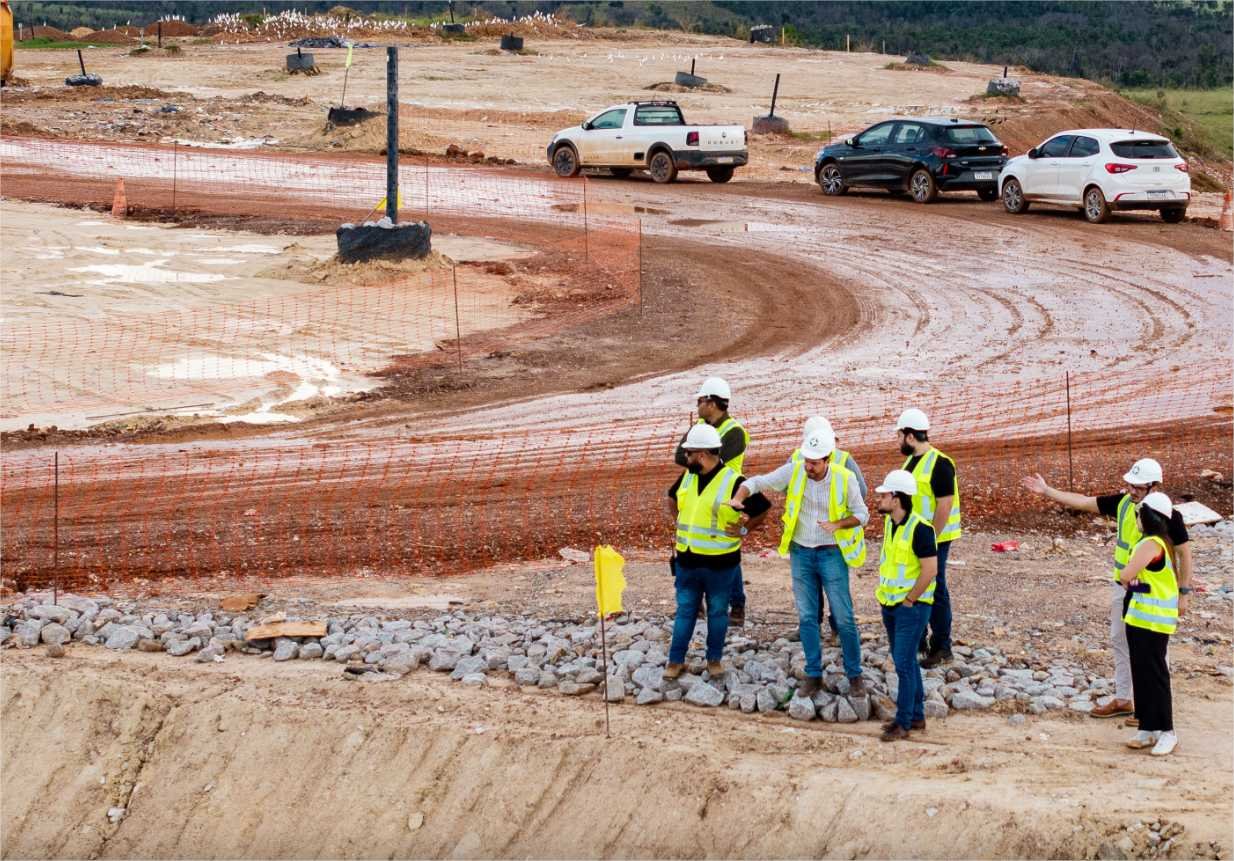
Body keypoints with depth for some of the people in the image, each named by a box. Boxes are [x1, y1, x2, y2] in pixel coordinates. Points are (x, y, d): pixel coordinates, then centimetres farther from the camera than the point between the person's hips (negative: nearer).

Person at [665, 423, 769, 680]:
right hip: (687, 560, 4)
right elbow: (672, 499, 25)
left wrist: (744, 529, -11)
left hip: (719, 563, -4)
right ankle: (676, 660, 17)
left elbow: (763, 510, -6)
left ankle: (715, 659, 23)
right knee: (685, 610, 10)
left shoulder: (734, 482, -14)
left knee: (717, 612, 10)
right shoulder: (687, 477, 3)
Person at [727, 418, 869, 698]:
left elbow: (862, 514, -3)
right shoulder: (794, 471, -11)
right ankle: (813, 675, 17)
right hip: (801, 553, 2)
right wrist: (738, 498, -28)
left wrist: (838, 524, -23)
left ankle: (854, 674, 14)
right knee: (807, 617, 7)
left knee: (843, 617, 0)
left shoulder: (844, 479, -15)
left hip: (832, 554, -2)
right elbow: (756, 482, -6)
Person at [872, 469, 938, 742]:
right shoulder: (889, 523, 5)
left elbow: (930, 570, -21)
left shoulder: (919, 529, -20)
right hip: (890, 604, 8)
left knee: (904, 663, -7)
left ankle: (904, 722, -1)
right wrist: (883, 592, 14)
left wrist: (909, 600, -15)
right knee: (906, 660, 15)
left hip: (912, 606, -8)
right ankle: (916, 716, 24)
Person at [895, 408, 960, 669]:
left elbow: (945, 505, -21)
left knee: (935, 591, -3)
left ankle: (941, 648, 4)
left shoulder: (939, 464, -18)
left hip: (933, 539, -9)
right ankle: (917, 640, 28)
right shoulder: (912, 461, 10)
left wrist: (931, 539, -21)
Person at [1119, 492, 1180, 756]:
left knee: (1154, 675, -4)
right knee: (1141, 675, 13)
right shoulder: (1162, 542, 13)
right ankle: (1148, 728, 19)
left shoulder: (1151, 544, -19)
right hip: (1139, 618, 10)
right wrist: (1133, 581, 1)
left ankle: (1167, 732, 1)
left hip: (1151, 622, -10)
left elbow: (1125, 575, -23)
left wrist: (1129, 580, -5)